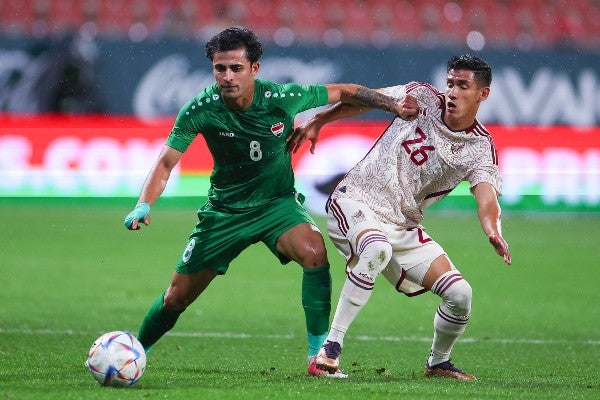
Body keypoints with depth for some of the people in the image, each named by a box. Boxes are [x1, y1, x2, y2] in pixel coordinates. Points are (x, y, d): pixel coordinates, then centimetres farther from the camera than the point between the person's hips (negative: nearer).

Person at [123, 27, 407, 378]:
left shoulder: (282, 99, -21)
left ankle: (319, 356, -22)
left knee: (314, 251, -32)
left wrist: (398, 106, -9)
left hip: (278, 203, -1)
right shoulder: (201, 110, -21)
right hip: (224, 210, 1)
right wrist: (144, 206, -31)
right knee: (177, 297, 4)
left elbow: (344, 92, -5)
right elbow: (166, 163, -15)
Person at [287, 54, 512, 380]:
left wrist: (493, 232, -41)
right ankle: (331, 345, -32)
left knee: (459, 293, -6)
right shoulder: (423, 97, -6)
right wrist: (316, 122, 5)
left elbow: (486, 197, -20)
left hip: (404, 227, 4)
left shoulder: (481, 148, -4)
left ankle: (438, 363, 25)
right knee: (377, 249, -38)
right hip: (355, 202, -4)